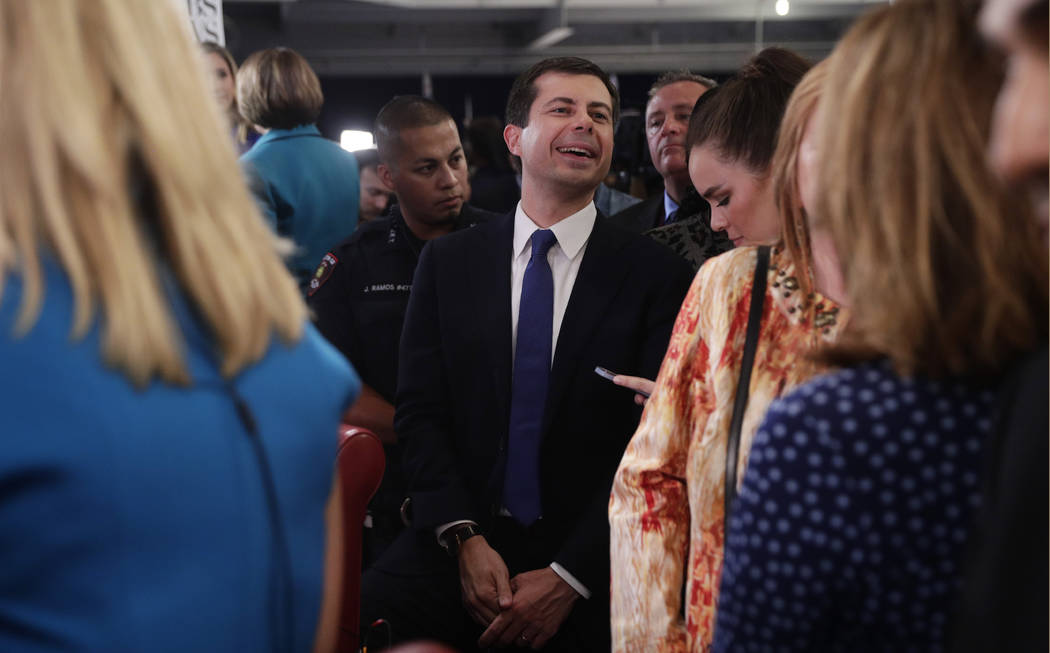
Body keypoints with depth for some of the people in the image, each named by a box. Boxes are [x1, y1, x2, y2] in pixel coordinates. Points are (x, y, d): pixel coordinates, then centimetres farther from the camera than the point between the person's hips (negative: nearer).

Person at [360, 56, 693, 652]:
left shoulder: (657, 275, 0)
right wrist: (465, 538, -10)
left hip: (589, 563, -1)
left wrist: (568, 577, -11)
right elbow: (421, 413, 4)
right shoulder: (447, 261, 8)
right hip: (460, 545, 2)